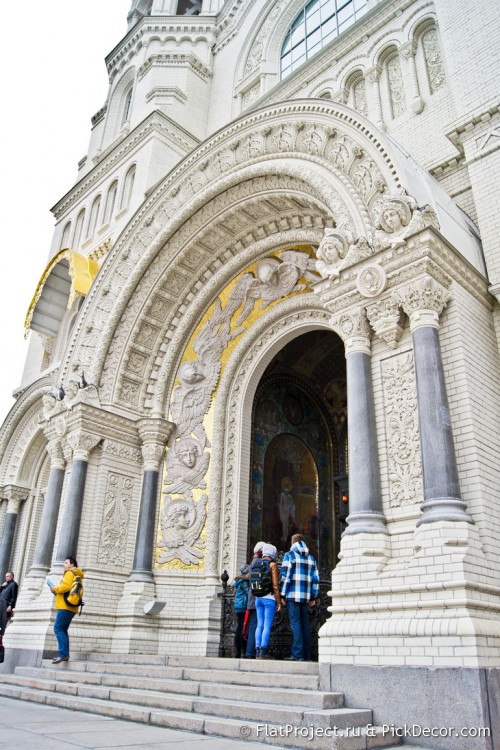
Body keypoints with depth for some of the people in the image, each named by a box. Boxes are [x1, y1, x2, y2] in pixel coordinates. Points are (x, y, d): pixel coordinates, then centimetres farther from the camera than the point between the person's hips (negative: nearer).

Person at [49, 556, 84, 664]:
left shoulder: (70, 573, -4)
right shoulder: (75, 575, 25)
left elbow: (65, 587, -20)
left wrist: (55, 589, -4)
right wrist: (57, 591, 13)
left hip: (65, 607, -10)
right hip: (70, 608, 10)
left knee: (58, 629, -12)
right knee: (63, 630, 12)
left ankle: (63, 653, -18)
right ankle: (65, 654, 9)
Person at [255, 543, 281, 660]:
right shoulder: (272, 564, -7)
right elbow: (275, 584, -10)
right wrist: (278, 601, -5)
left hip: (258, 598, 6)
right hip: (269, 598, -6)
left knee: (260, 625, 8)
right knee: (267, 626, -4)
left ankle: (258, 651, 6)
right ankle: (263, 651, -8)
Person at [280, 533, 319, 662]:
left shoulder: (289, 555, 0)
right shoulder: (311, 558, 16)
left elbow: (285, 576, -7)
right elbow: (315, 578, 12)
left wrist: (282, 594, -4)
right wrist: (313, 597, 14)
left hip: (293, 595, -5)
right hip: (306, 596, 5)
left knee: (295, 624, -5)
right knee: (305, 624, 9)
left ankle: (297, 654, -9)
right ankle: (307, 654, 10)